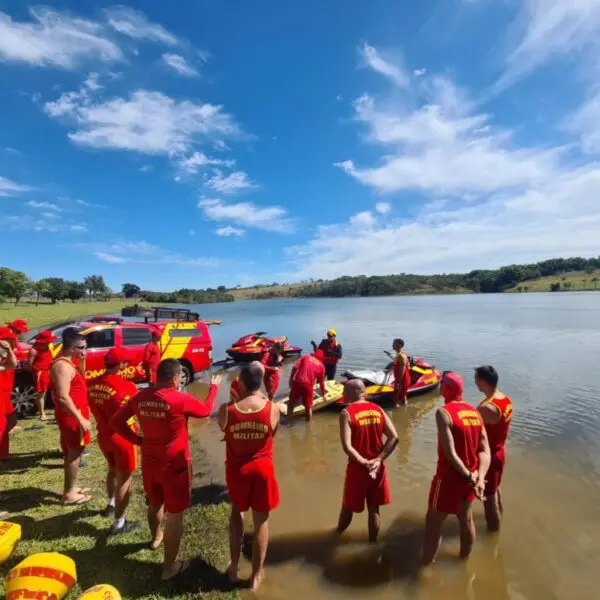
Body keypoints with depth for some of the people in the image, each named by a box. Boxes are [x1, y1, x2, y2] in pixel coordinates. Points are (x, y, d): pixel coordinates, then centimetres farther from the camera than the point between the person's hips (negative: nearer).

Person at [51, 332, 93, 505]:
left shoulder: (66, 363, 9)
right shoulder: (63, 366, -23)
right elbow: (63, 397, -27)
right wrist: (81, 419, -25)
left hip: (73, 413, 10)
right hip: (71, 414, -10)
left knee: (72, 451, 18)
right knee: (75, 451, 1)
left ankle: (70, 488, 30)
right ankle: (69, 494, 13)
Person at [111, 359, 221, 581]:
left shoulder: (140, 397, -8)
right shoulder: (181, 399, -24)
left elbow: (116, 422, 2)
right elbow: (206, 410, -6)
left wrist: (137, 440, 5)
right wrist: (214, 386, 8)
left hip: (149, 462, 6)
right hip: (175, 465, -6)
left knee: (155, 503, 31)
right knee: (175, 514, 12)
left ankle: (156, 537, 57)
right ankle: (169, 567, 26)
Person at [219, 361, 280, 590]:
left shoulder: (226, 410, -20)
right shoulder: (273, 408, -20)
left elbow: (224, 431, -1)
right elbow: (272, 434, -1)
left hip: (236, 468, 1)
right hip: (262, 468, -1)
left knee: (236, 512, 29)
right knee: (261, 520, 18)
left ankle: (234, 567, 38)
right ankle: (256, 575, 35)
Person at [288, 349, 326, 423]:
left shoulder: (305, 356, 14)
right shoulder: (321, 366, 15)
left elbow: (294, 368, 1)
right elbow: (321, 383, 21)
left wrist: (291, 380, 6)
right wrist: (323, 394, 35)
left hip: (297, 382, 1)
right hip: (308, 385, -1)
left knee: (291, 403, 19)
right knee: (308, 406, 17)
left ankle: (288, 421, 27)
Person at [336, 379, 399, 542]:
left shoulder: (346, 413, -15)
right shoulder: (378, 409, 0)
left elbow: (347, 447, -23)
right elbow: (394, 438, -5)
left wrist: (364, 463, -15)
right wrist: (378, 460, -9)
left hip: (357, 468, -3)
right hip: (378, 467, 3)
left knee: (348, 507, 19)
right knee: (374, 509, 19)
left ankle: (337, 535, 42)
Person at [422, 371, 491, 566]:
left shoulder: (444, 412, -21)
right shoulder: (475, 412, 0)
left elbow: (450, 452, -24)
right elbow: (485, 450, -3)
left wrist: (469, 476, -14)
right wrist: (479, 478, -10)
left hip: (450, 477, -7)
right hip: (471, 477, 7)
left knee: (433, 522, 12)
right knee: (466, 519, 27)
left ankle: (425, 565, 26)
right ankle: (465, 558, 47)